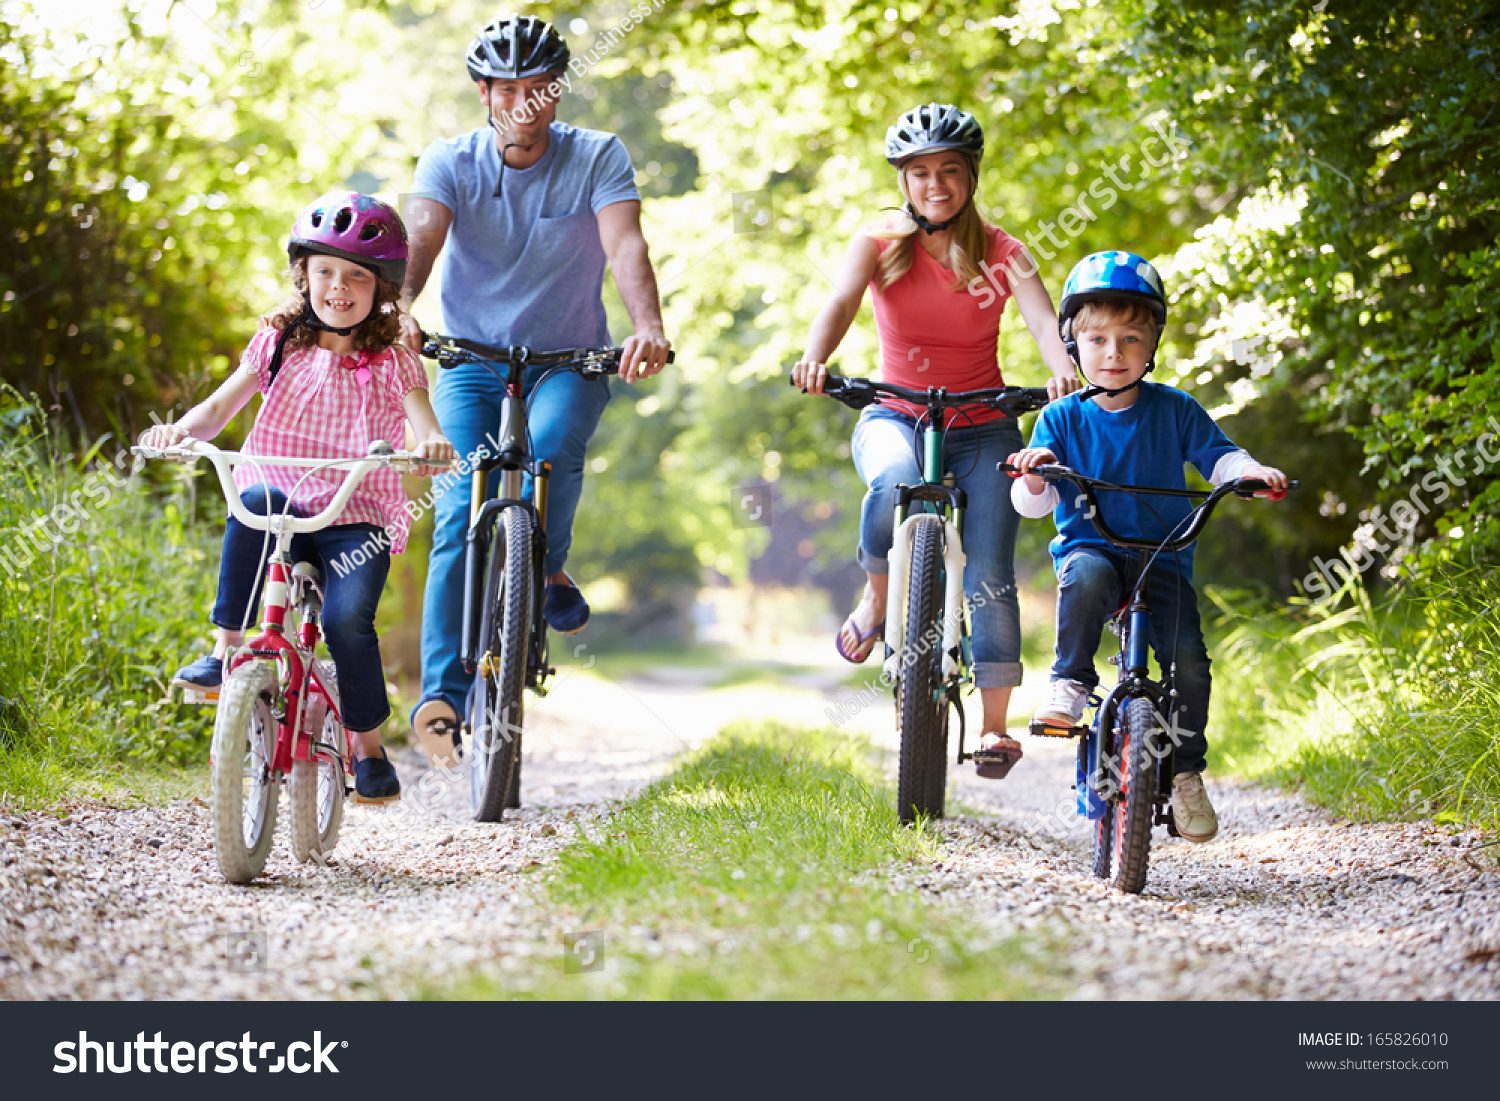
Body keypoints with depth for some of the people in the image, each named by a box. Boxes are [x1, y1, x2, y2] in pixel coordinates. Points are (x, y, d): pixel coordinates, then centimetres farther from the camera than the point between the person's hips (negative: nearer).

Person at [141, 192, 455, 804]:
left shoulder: (392, 363, 4)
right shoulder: (279, 344, 9)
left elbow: (426, 434, -11)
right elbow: (219, 409, -1)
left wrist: (433, 445, -36)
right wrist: (182, 429, -24)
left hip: (359, 518, -1)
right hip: (283, 511, 1)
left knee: (347, 618, -25)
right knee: (256, 499, -34)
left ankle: (368, 747, -3)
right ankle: (226, 651, -25)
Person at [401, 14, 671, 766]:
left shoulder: (598, 158, -6)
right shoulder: (449, 161, -4)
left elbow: (625, 245, -22)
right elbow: (421, 239, -22)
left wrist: (648, 327, -42)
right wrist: (399, 308, -44)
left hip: (569, 362, 0)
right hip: (472, 362, 1)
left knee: (552, 445, -33)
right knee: (461, 517, -16)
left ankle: (548, 572, -5)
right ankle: (443, 693, -17)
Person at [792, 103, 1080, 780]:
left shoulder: (1001, 253, -3)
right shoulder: (880, 243, -2)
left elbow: (1043, 320, -20)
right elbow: (841, 301, -20)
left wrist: (1063, 371, -42)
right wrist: (815, 358, -42)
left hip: (983, 427, 0)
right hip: (895, 416, 0)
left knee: (989, 573, -12)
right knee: (895, 484, -36)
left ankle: (995, 723, -3)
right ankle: (877, 597, -8)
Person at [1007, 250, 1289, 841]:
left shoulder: (1174, 410, 4)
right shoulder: (1062, 418, 1)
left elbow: (1217, 456, 5)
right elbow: (1032, 504, -3)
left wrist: (1250, 470, -17)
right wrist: (1034, 477, -26)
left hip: (1162, 558, 1)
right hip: (1089, 545, -1)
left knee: (1188, 658, -18)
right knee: (1087, 577, -39)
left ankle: (1186, 770, 1)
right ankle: (1070, 682, -20)